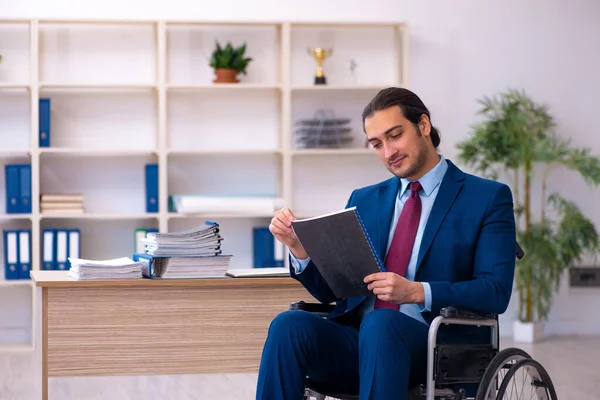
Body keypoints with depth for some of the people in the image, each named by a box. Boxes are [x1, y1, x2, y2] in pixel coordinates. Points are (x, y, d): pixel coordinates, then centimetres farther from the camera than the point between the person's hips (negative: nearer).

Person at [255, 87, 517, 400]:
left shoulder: (488, 198, 6)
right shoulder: (364, 200, 21)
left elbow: (495, 291, -6)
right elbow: (331, 289, 19)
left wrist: (416, 292, -20)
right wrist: (299, 248, -3)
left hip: (435, 345, -4)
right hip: (354, 338, 4)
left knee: (379, 323, -38)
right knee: (289, 324, -27)